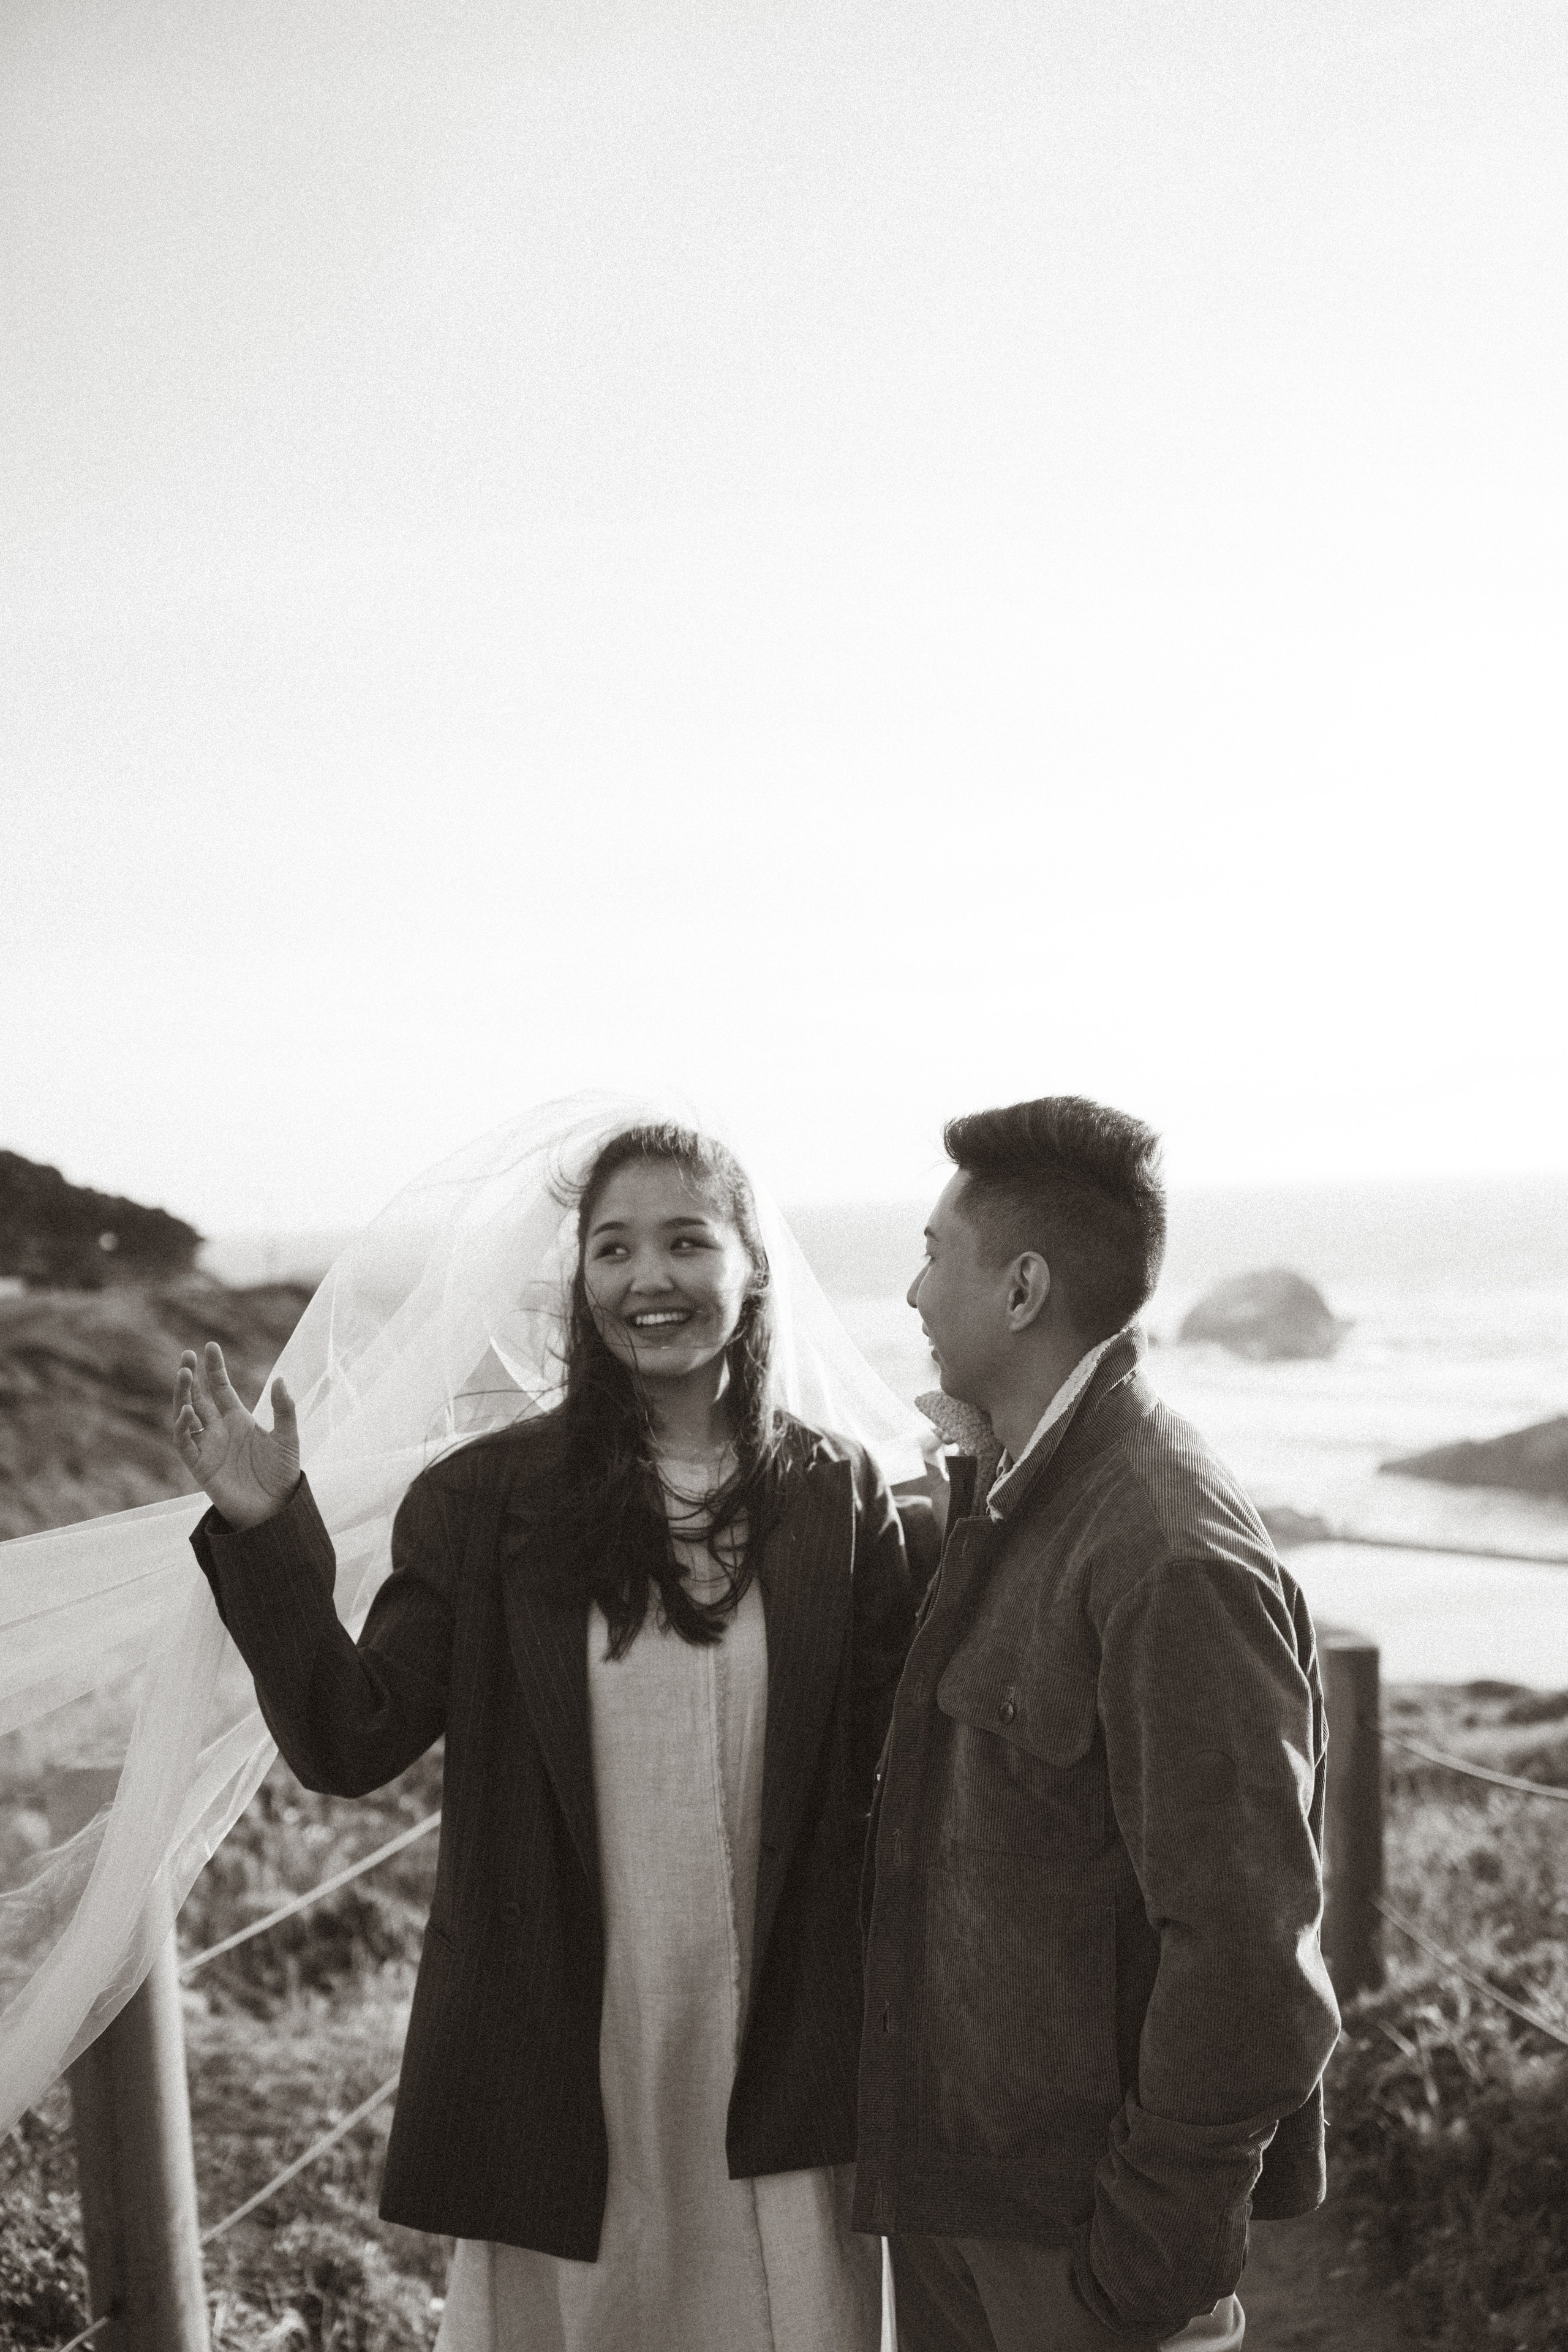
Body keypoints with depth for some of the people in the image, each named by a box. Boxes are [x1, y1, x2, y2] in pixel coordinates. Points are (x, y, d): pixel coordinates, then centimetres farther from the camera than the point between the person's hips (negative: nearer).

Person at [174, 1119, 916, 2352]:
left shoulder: (837, 1497, -2)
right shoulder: (489, 1499, -4)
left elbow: (898, 1763, -1)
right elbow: (354, 1743, -7)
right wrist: (269, 1534, -18)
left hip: (776, 2059, 0)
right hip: (559, 2054, 0)